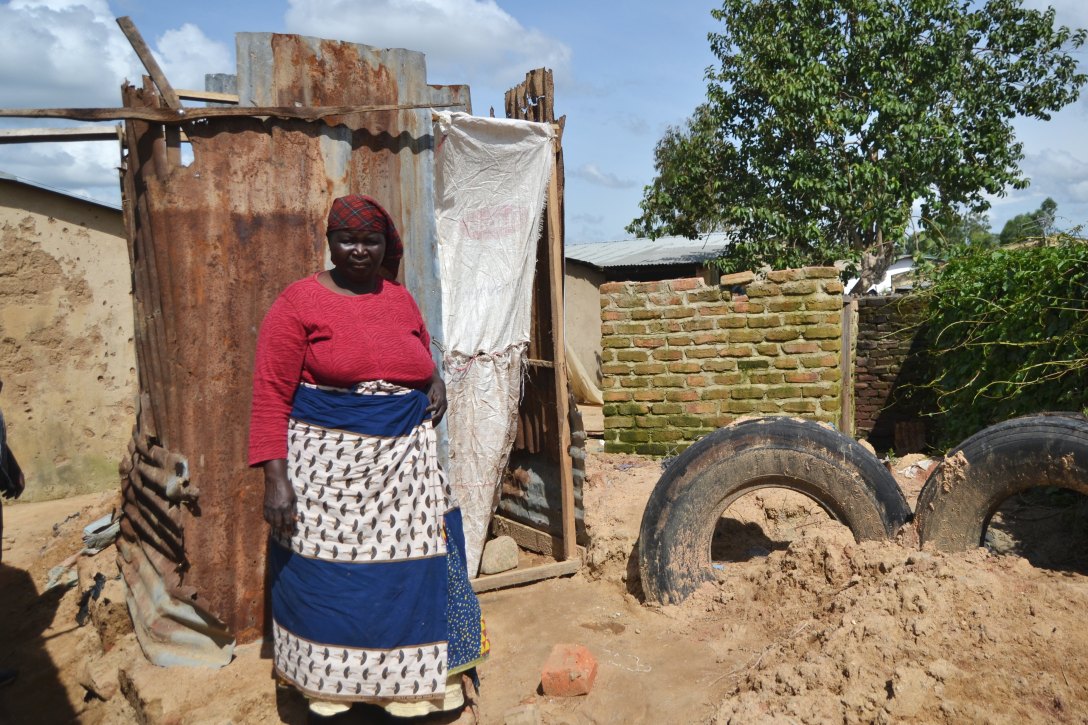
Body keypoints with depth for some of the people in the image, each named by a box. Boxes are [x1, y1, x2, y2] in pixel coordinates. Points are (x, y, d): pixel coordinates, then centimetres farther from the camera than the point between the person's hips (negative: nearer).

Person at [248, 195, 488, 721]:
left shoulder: (400, 299, 10)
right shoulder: (298, 303, -5)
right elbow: (271, 397, -9)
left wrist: (435, 380, 4)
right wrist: (276, 479, -16)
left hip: (404, 468, 4)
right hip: (328, 471, -4)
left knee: (407, 576, 9)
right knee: (329, 583, 7)